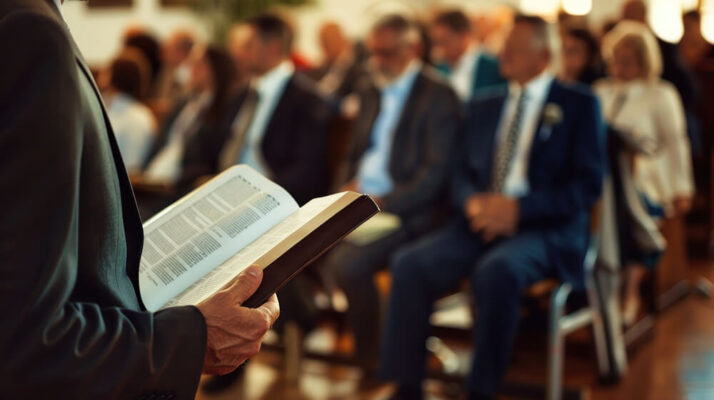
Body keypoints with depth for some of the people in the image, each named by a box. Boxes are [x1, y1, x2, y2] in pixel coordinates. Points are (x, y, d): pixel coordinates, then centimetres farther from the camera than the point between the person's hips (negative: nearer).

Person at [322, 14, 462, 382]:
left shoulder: (438, 96, -6)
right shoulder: (373, 96, 19)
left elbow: (435, 173, -14)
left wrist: (381, 203, -21)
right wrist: (348, 187, 2)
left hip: (405, 209, -7)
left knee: (347, 262, -30)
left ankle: (372, 363, -11)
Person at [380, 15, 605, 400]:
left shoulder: (579, 104, 5)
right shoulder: (483, 105, 19)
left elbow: (588, 184, -4)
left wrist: (518, 208, -16)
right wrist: (473, 203, -7)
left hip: (545, 228, -4)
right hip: (480, 224, 5)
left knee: (496, 271, -37)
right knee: (409, 264, -22)